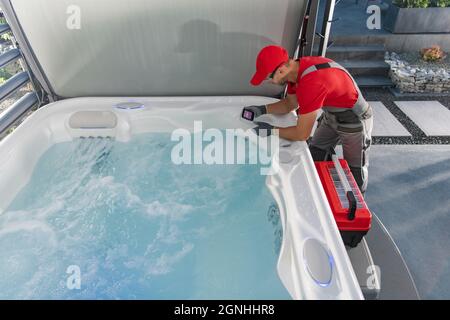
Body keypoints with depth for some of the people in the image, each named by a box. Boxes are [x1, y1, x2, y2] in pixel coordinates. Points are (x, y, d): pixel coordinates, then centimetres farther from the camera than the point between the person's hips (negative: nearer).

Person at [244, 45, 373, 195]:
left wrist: (271, 130, -19)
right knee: (314, 159, 14)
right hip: (331, 116, 8)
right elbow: (290, 103, 6)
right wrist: (263, 109, -7)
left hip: (355, 123, -8)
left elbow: (302, 134, -30)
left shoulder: (311, 83, -39)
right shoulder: (295, 68, -12)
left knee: (356, 174, 9)